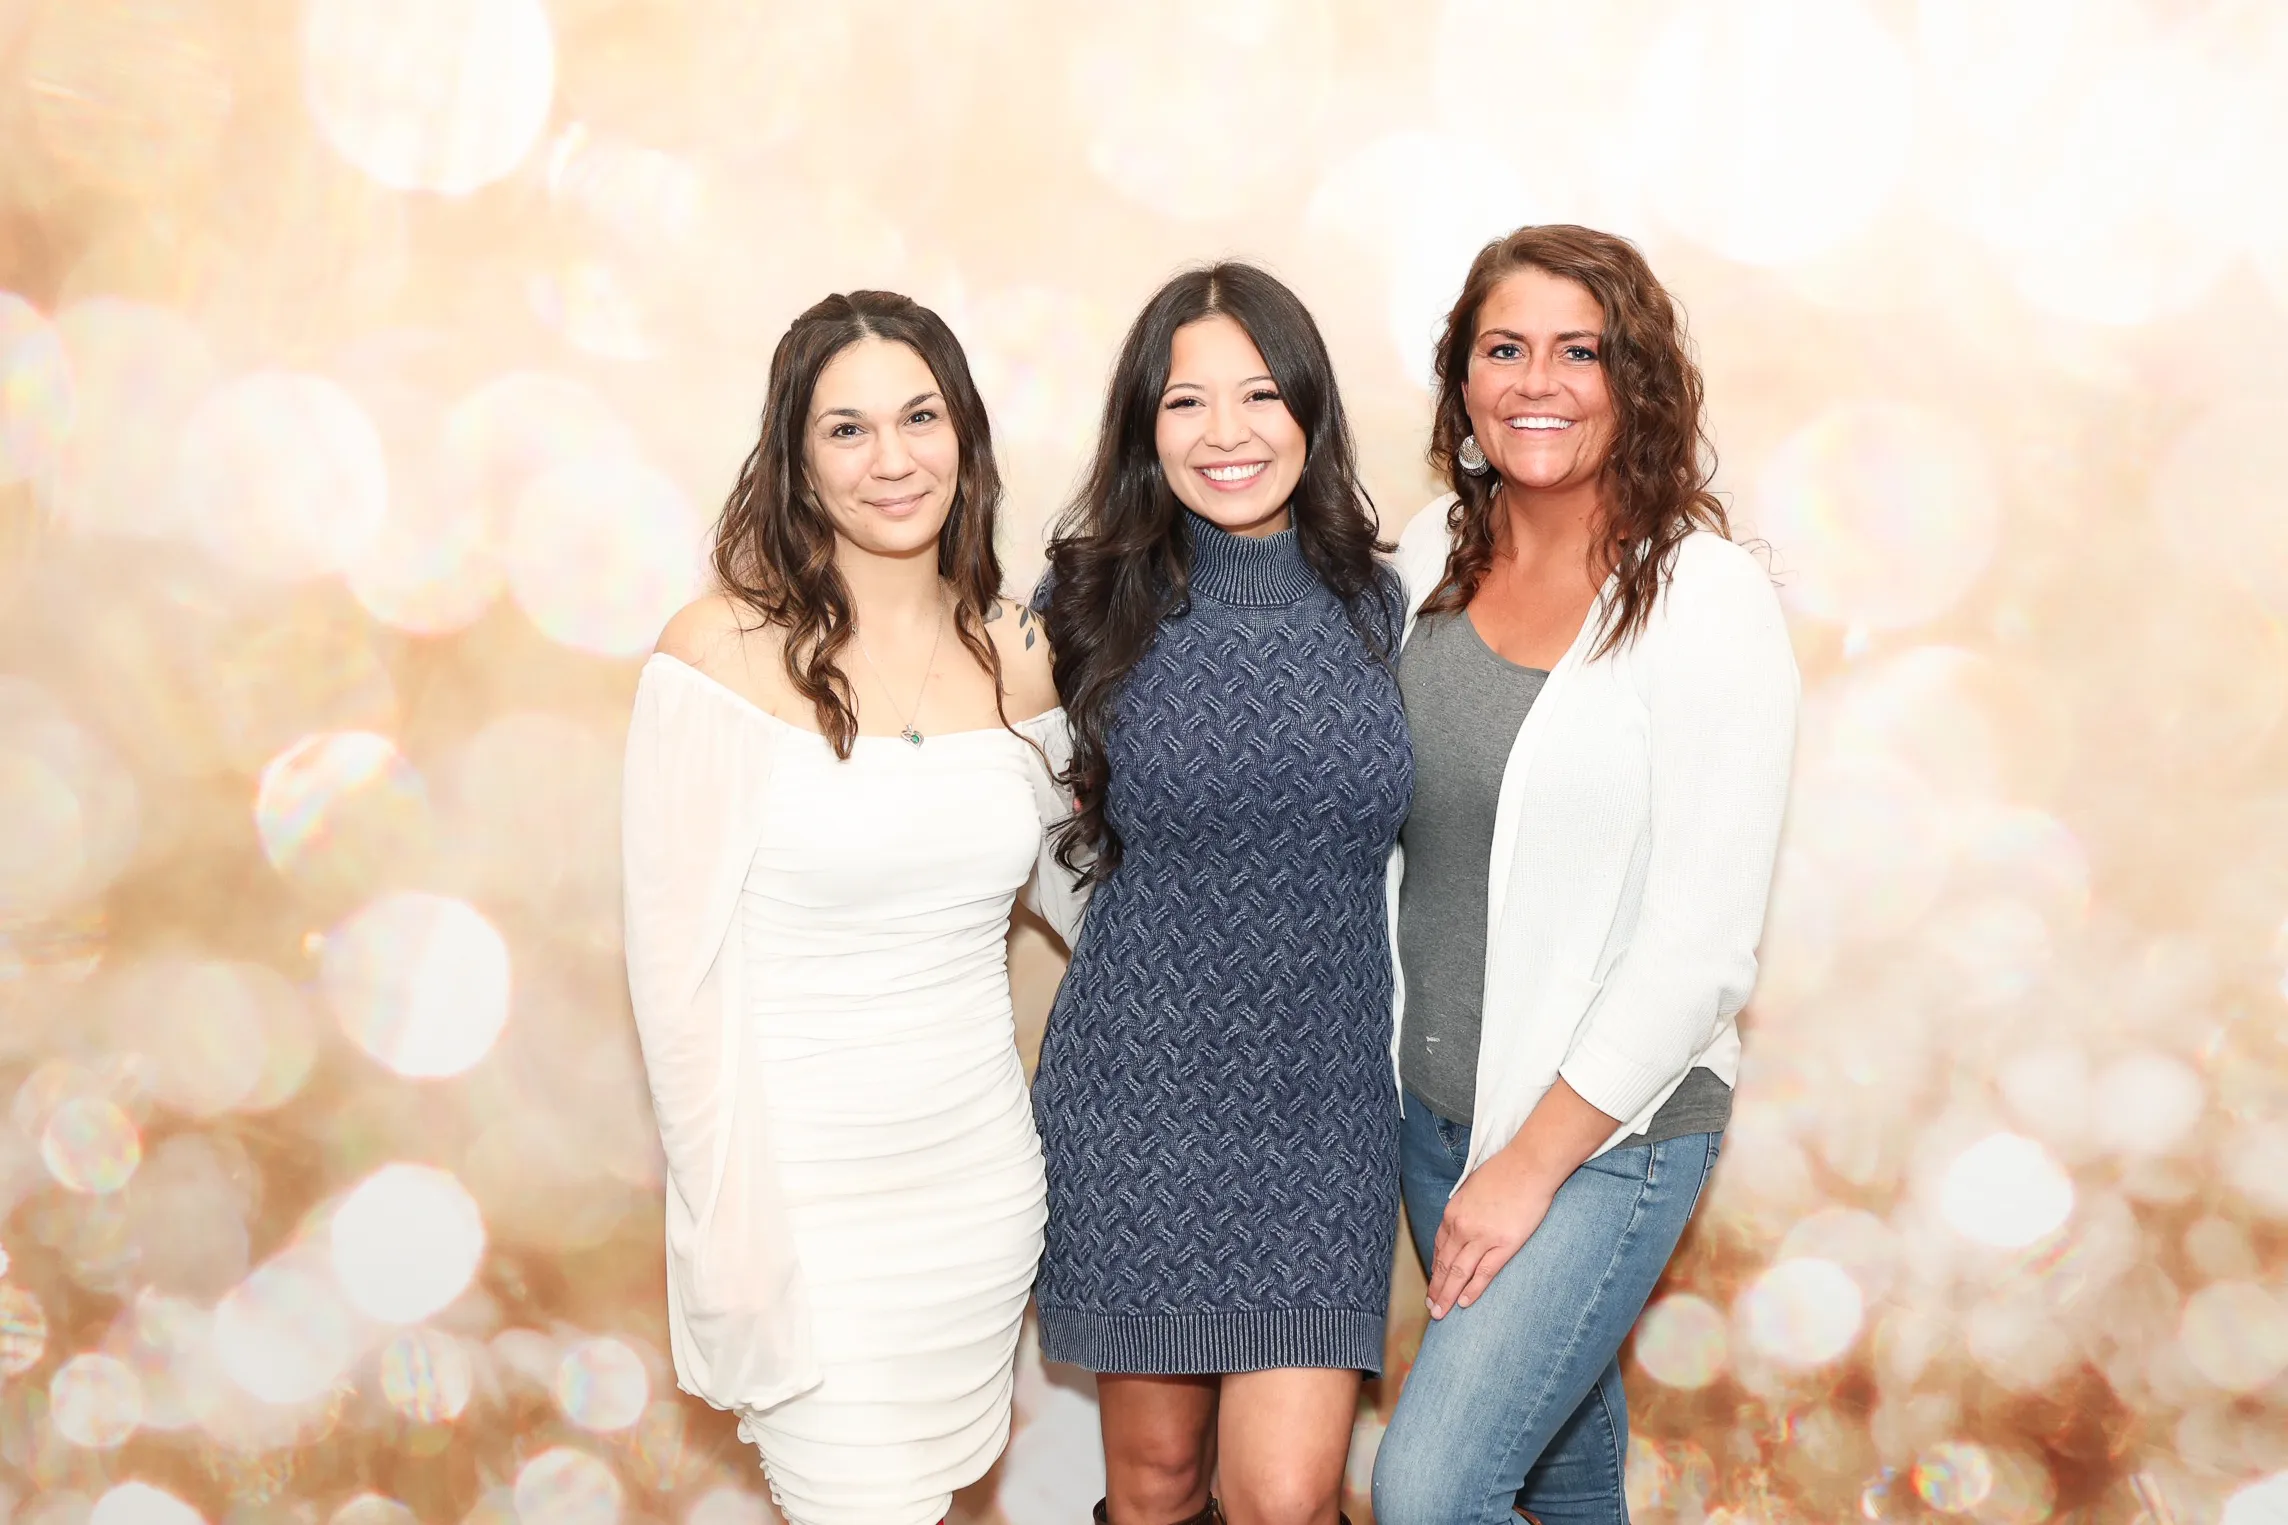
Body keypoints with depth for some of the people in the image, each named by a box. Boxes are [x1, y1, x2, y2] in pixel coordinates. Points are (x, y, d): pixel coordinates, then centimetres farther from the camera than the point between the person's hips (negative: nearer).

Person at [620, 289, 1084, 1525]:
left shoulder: (1014, 650, 1)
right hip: (804, 1182, -4)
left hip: (981, 1177, 5)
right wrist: (734, 1237, -12)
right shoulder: (721, 656, -12)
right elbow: (679, 965, -11)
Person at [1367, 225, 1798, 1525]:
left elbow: (1702, 950, -18)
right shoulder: (1434, 552, 1)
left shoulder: (1709, 600, -17)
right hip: (1434, 1094, 6)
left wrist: (1534, 1161, -15)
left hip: (1614, 1125, -5)